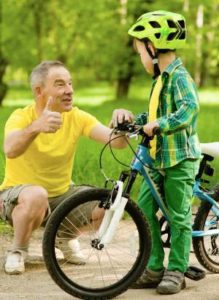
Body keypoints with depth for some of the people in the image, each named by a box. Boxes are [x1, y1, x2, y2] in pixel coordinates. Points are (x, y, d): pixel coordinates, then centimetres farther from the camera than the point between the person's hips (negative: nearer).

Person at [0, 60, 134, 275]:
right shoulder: (21, 117, -20)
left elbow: (115, 141, -22)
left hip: (60, 195, 4)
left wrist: (122, 125, -45)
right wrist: (36, 127, -63)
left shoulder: (77, 118, -9)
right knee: (36, 195, -38)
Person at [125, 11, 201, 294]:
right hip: (158, 157, 9)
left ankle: (176, 271, 8)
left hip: (180, 158, -9)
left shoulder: (179, 77, -13)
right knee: (144, 208, 5)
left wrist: (159, 124, -38)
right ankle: (154, 268, 13)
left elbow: (190, 108, -30)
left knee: (179, 217, -1)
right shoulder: (161, 78, 17)